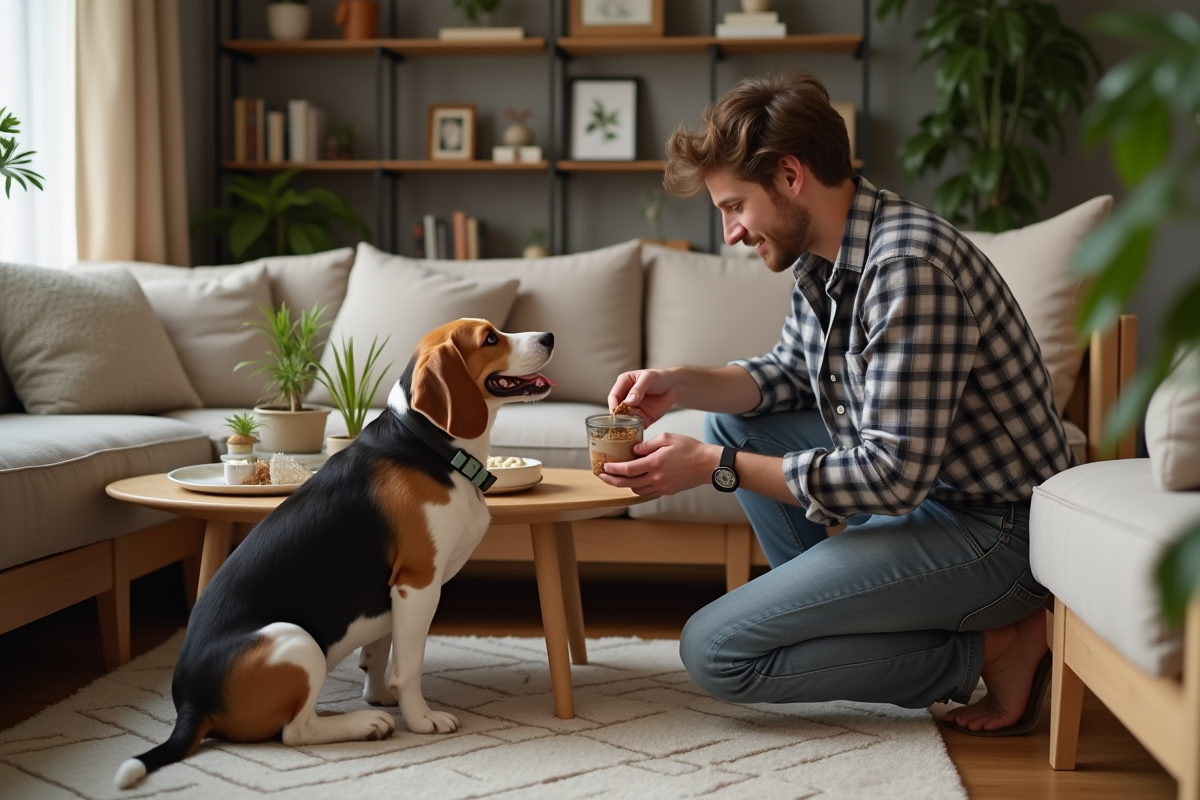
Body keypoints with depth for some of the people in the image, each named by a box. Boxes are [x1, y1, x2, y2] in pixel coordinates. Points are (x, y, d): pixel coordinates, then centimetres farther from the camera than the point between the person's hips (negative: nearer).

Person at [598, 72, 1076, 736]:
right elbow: (787, 375, 18)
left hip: (991, 531, -10)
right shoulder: (826, 252, 3)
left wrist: (717, 468, -22)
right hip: (921, 488, 10)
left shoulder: (909, 264, -27)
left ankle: (990, 646, -5)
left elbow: (894, 477, -29)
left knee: (713, 651, -13)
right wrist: (679, 384, -1)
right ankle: (830, 611, 14)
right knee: (732, 423, 14)